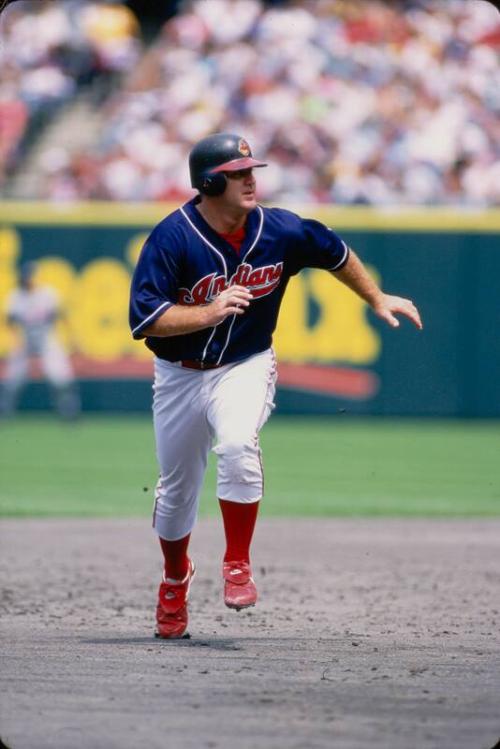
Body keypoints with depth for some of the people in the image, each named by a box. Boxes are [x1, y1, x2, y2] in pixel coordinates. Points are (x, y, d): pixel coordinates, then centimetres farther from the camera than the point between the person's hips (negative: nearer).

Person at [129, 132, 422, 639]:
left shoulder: (279, 231, -11)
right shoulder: (172, 238, -19)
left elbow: (335, 254, 10)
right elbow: (143, 318, -25)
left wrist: (377, 301, 19)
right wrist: (209, 313, -36)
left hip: (245, 368, 0)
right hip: (180, 375, 0)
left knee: (236, 444, -32)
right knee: (176, 489, 13)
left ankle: (237, 564, -18)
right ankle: (175, 578, 43)